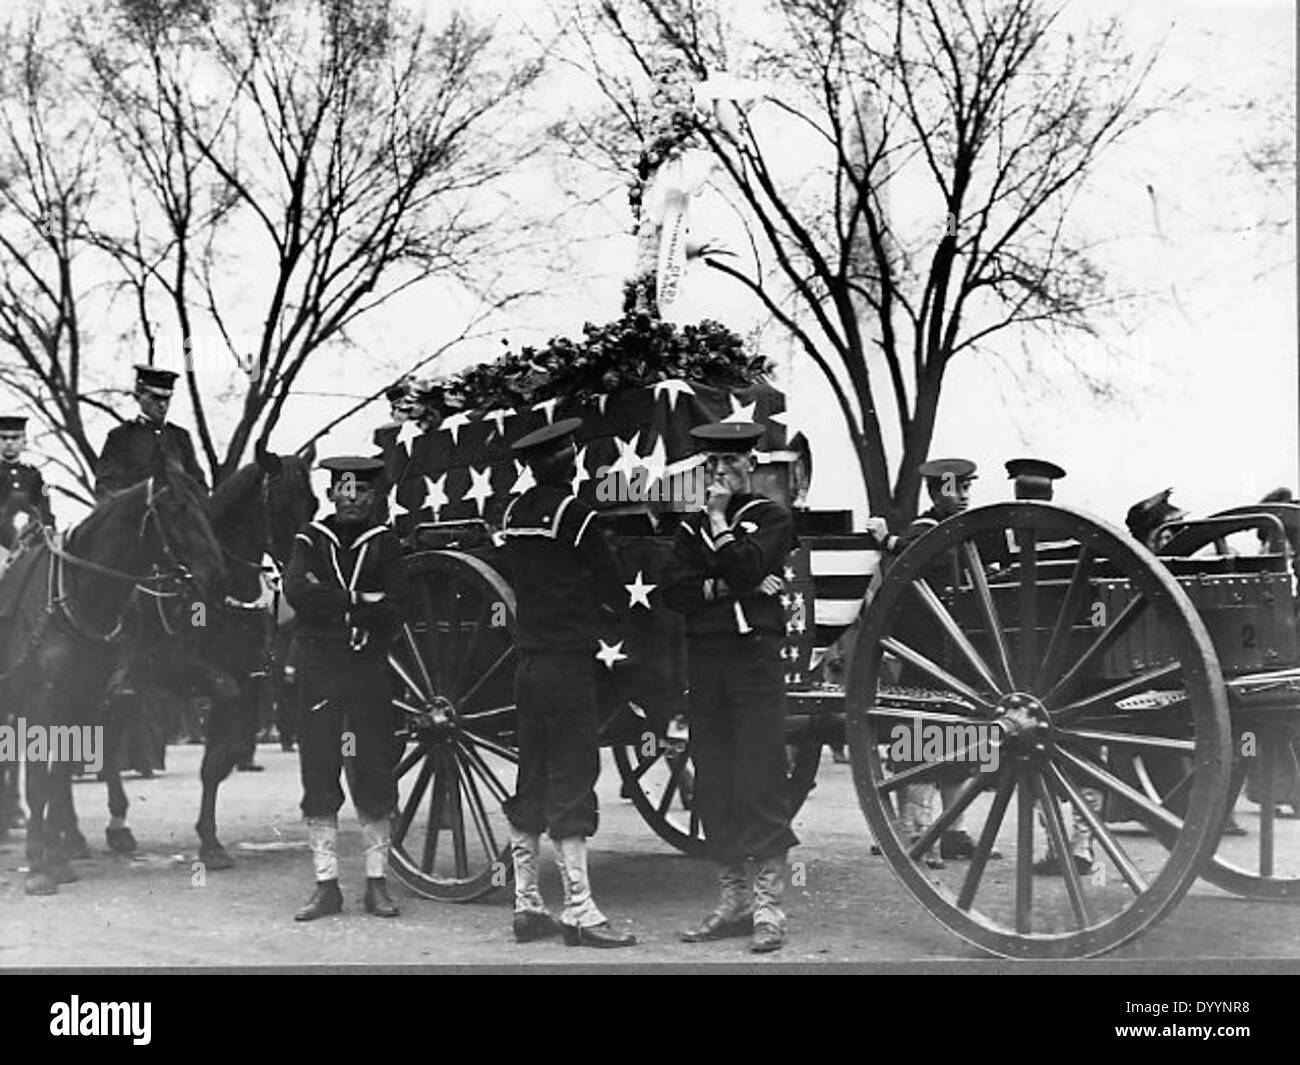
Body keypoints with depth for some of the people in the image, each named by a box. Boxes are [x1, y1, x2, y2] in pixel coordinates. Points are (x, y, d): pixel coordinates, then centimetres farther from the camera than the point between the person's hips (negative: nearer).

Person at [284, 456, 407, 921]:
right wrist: (357, 602, -12)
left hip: (368, 669, -1)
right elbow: (296, 591, -8)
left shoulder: (384, 543, 7)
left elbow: (394, 609, -4)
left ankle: (377, 882, 10)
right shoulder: (311, 538, 9)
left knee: (374, 773, 0)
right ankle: (326, 884, 10)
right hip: (317, 669, 1)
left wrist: (329, 600, -10)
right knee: (318, 774, 2)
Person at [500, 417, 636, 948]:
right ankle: (579, 912, -5)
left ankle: (526, 905, 18)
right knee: (572, 782, -6)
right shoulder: (572, 513, -12)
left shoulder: (514, 513, 10)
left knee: (531, 785, 12)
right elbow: (611, 587, -7)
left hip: (527, 661, 8)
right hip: (568, 662, -7)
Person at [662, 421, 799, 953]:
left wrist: (719, 517, -5)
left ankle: (768, 907, -3)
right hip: (703, 660, 5)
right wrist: (724, 588, -9)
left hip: (754, 656, -5)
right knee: (714, 787, 6)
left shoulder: (772, 518, 4)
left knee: (761, 784, -7)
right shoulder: (691, 526, 17)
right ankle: (733, 899, 16)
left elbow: (744, 571, -13)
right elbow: (672, 589, 3)